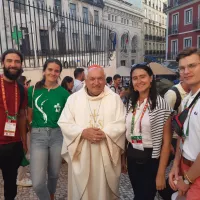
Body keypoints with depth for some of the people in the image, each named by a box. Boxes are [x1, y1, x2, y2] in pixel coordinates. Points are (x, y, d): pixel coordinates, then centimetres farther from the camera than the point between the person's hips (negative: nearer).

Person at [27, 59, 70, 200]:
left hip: (58, 135, 1)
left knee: (54, 174, 18)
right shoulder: (33, 90, 0)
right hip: (38, 135, 0)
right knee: (37, 182, -7)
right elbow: (29, 115, 6)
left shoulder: (64, 93, -1)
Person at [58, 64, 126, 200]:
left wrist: (104, 133, -19)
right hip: (81, 155, 1)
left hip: (106, 154, 0)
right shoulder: (74, 98, 3)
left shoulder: (115, 98, 2)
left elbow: (121, 124, -3)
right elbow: (64, 123, -1)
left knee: (104, 189, 11)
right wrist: (83, 132, -16)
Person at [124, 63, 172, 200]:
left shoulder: (161, 104, -14)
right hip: (132, 157, 6)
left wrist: (161, 173, -14)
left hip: (151, 159, -5)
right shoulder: (131, 103, 3)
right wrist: (123, 157, 12)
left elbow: (166, 141, -14)